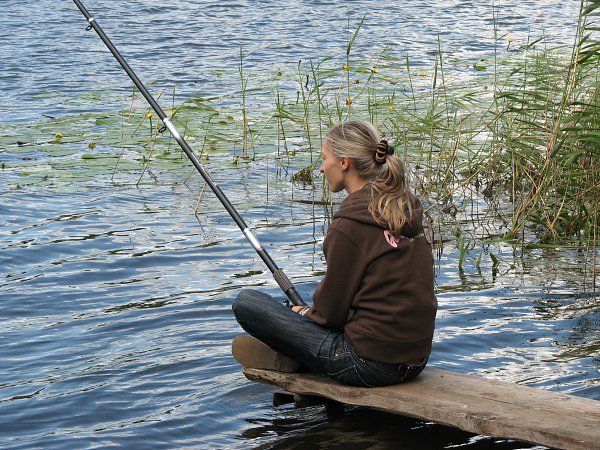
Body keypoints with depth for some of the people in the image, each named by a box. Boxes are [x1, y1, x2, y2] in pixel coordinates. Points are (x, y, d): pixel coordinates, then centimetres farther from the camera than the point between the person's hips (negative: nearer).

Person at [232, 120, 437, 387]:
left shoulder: (351, 224, -18)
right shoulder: (411, 211, 6)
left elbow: (331, 312, -11)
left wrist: (303, 313, 12)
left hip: (369, 364, -8)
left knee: (246, 302, 0)